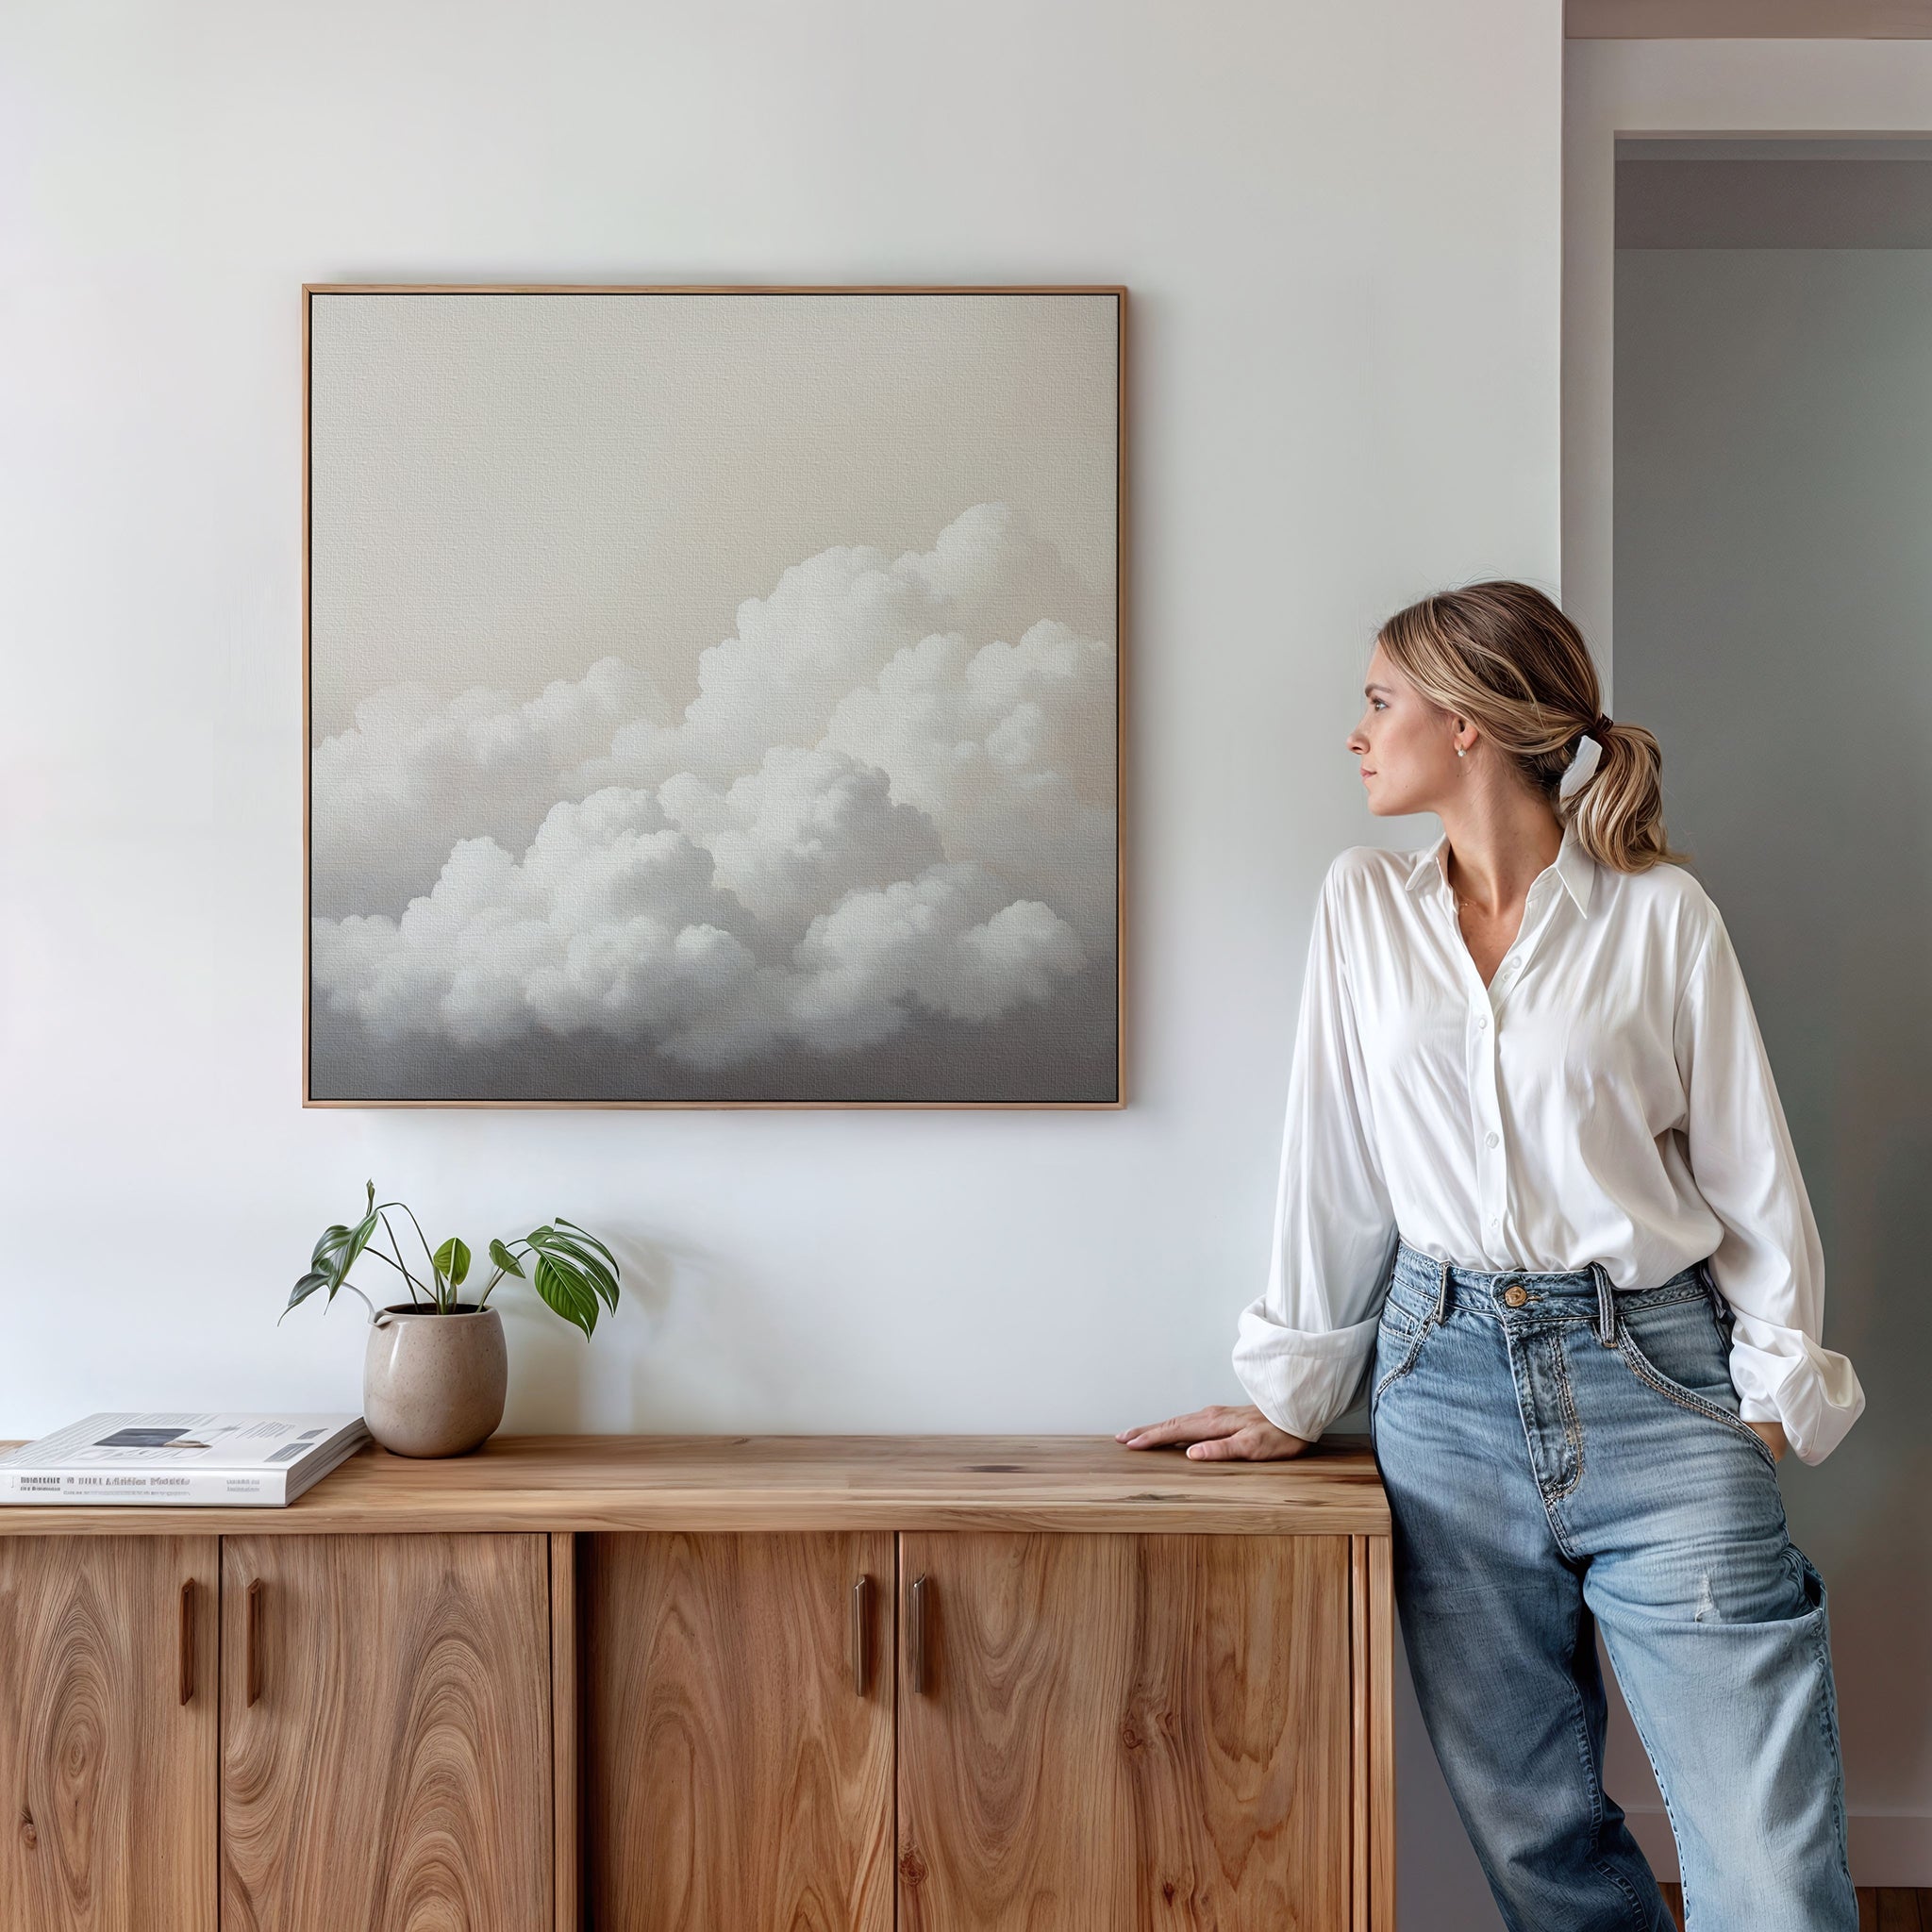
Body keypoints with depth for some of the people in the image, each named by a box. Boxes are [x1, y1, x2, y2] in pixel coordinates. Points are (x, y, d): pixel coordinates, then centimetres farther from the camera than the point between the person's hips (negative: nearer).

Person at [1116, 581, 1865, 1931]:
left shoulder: (1660, 911, -1)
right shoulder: (1364, 904, 7)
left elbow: (1749, 1166, 3)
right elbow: (1335, 1161, 9)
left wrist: (1777, 1389, -3)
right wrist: (1295, 1394, 9)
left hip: (1652, 1377, -2)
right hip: (1446, 1378, 3)